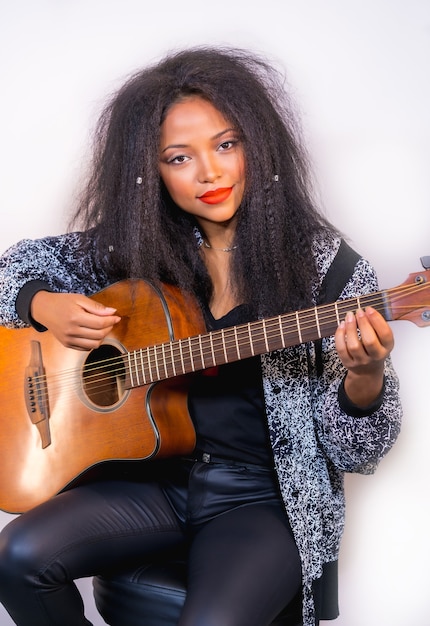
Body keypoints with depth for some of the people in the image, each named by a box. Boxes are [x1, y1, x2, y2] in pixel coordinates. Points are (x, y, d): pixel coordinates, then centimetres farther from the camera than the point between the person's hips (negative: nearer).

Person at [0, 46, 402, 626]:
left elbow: (355, 453, -8)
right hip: (155, 474, 4)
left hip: (266, 496, -3)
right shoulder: (137, 247, 0)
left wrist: (365, 377, -30)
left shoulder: (326, 266, -9)